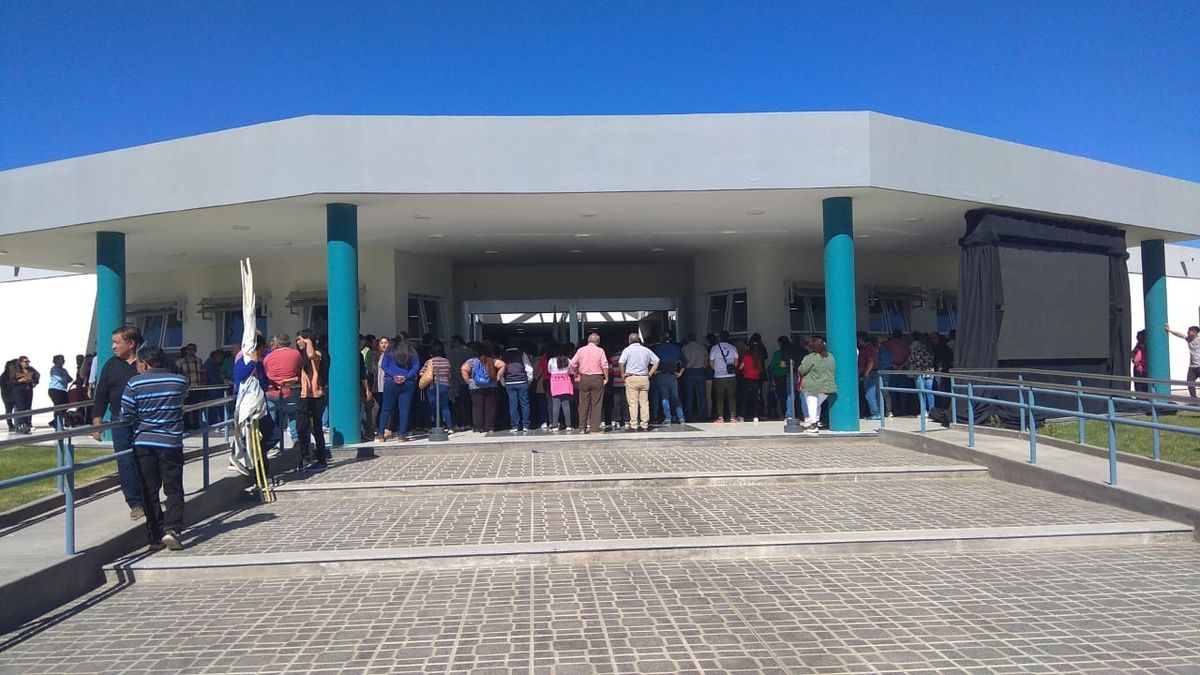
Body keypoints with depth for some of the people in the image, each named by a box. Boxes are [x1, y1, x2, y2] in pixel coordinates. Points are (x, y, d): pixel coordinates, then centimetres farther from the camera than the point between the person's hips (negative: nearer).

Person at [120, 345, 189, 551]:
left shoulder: (134, 383, -5)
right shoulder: (179, 381, -1)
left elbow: (126, 416, -5)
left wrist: (142, 417, 14)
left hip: (143, 443, 0)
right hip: (171, 443, 0)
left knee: (150, 490, 10)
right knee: (174, 489, 6)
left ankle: (155, 536, 11)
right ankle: (172, 528, -11)